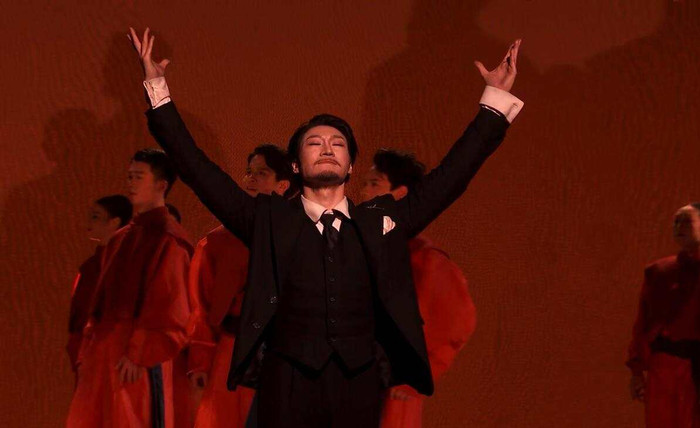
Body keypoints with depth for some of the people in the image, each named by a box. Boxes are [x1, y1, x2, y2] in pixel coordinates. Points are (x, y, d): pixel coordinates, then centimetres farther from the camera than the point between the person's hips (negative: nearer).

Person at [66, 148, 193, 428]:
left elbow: (168, 305, -12)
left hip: (140, 359, -8)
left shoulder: (168, 239, -7)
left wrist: (139, 354, -17)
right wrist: (87, 352, 14)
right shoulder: (122, 239, 17)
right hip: (103, 357, 8)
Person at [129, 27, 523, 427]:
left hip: (359, 388, 1)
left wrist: (496, 99, 12)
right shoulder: (269, 220, 8)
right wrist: (158, 91, 1)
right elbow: (198, 168, 5)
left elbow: (450, 176, 13)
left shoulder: (381, 221, 12)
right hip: (288, 390, -1)